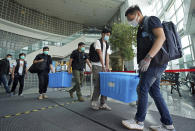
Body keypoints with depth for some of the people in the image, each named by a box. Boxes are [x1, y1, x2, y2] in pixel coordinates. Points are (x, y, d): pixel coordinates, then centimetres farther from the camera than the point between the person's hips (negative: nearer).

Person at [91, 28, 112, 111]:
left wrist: (107, 67, -6)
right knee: (98, 85, -7)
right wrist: (103, 66, -19)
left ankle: (103, 104, 11)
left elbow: (107, 57, 7)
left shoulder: (108, 46, 18)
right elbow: (100, 54, -11)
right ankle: (94, 103, 8)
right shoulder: (98, 42, 1)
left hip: (104, 67, 6)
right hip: (97, 66, -6)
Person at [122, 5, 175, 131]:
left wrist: (148, 57, -29)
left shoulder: (151, 20, -2)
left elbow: (161, 37, -18)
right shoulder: (141, 29, 23)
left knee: (143, 89, -6)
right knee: (155, 92, 8)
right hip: (151, 64, 9)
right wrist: (141, 65, 19)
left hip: (155, 62, -9)